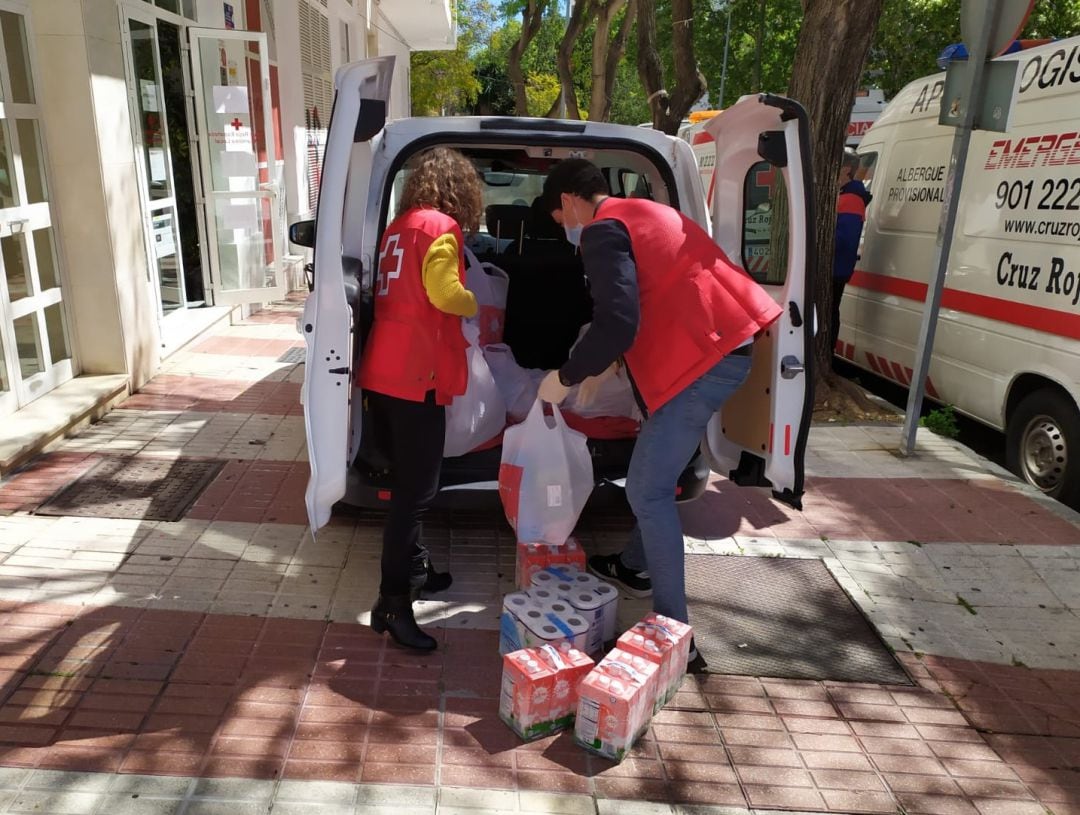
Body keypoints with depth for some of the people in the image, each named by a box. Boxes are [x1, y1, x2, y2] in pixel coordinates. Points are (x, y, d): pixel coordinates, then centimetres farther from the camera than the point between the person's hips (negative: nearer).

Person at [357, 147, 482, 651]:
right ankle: (392, 604, 0)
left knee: (408, 482, 20)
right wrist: (479, 304, 0)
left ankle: (413, 566, 34)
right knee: (416, 490, -4)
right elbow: (445, 294, -19)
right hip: (414, 377, -9)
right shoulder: (440, 227, -7)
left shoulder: (399, 225, 18)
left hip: (381, 373, 9)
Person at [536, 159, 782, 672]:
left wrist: (566, 377, -7)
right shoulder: (646, 213, 23)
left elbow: (618, 323, -21)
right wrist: (603, 364, 31)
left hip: (699, 361, -10)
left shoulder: (603, 231, -9)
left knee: (647, 492, -4)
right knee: (656, 476, 25)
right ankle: (637, 568, 43)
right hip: (724, 347, 10)